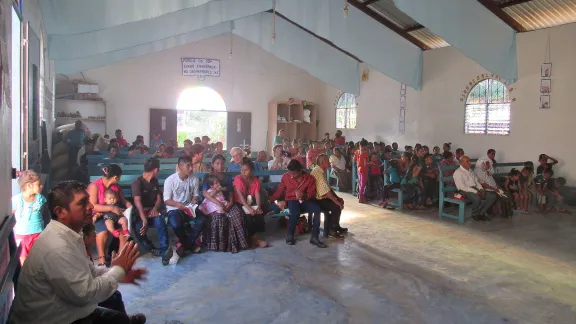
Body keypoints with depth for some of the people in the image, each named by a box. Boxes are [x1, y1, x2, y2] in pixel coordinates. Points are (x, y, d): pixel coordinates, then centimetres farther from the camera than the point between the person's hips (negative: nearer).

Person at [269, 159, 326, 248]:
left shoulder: (309, 178, -4)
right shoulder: (286, 176, -3)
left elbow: (312, 193, -4)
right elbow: (279, 191, 5)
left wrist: (304, 195, -26)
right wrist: (269, 200, -5)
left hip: (305, 200, 1)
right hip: (292, 200, -1)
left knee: (317, 209, -30)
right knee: (295, 212, -37)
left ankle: (315, 237, -21)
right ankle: (290, 235, -13)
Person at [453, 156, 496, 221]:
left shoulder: (470, 171, 20)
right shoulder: (458, 172, -8)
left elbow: (477, 181, 20)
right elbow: (462, 187, -16)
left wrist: (481, 189, -1)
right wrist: (475, 191, -21)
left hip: (475, 189, 8)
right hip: (465, 191, -8)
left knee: (492, 196, -6)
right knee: (477, 198, -36)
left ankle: (481, 213, 3)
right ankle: (475, 215, -9)